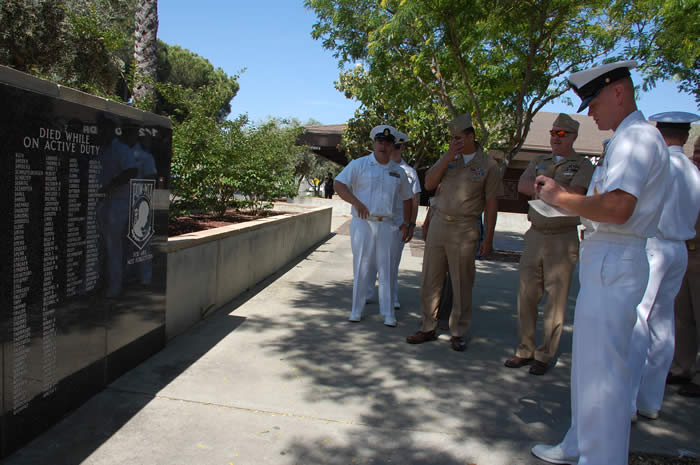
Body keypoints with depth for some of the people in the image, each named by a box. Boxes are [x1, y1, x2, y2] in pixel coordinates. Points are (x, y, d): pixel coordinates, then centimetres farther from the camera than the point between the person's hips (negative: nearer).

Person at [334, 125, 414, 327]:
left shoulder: (398, 171, 13)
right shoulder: (359, 165, 1)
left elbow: (407, 198, 21)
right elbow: (339, 184, -8)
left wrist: (406, 223, 11)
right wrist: (356, 202, -22)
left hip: (386, 225, 3)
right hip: (362, 223, -3)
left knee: (386, 268, 3)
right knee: (361, 267, 2)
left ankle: (388, 313, 11)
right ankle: (357, 310, 14)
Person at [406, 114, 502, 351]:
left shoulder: (488, 164, -1)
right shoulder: (447, 158, 9)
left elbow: (491, 203, -1)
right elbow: (429, 184, -2)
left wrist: (489, 237, -5)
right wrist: (449, 157, -9)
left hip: (464, 230, -3)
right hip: (439, 223, 4)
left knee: (462, 283, 4)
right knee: (431, 280, 7)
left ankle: (457, 333, 16)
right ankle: (428, 328, 19)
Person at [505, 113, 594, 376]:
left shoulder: (583, 165, 3)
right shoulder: (539, 162, 17)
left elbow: (572, 195, -15)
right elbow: (522, 186, -2)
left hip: (563, 239, -4)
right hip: (535, 236, 5)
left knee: (555, 302, -1)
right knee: (526, 296, 6)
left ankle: (545, 356, 10)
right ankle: (526, 350, 18)